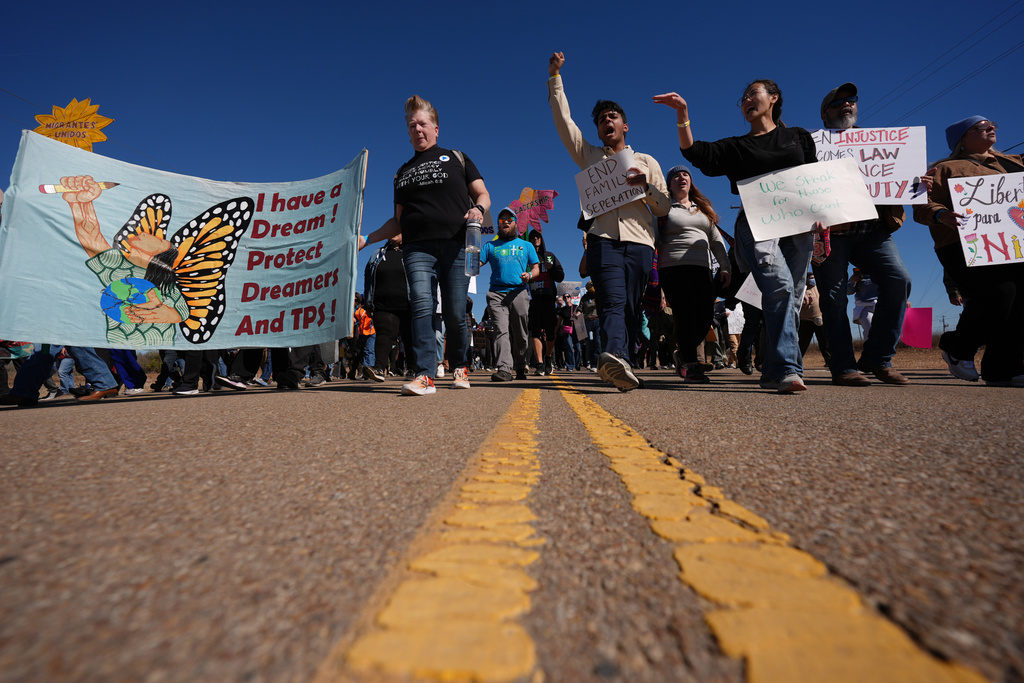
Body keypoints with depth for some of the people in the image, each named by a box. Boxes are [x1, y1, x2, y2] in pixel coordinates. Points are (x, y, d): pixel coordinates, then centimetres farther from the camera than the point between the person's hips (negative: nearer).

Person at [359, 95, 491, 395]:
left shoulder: (456, 158, 18)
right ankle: (425, 375, -18)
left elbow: (483, 194, 12)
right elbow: (399, 220, 25)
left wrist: (479, 208, -11)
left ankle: (459, 368, 15)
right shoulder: (403, 172, 25)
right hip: (417, 249, 2)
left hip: (456, 246, -2)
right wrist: (367, 239, 16)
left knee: (455, 314, -5)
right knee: (421, 306, -16)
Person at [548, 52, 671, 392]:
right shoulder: (589, 156, 25)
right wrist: (555, 77, 18)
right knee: (614, 301, -24)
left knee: (631, 309, -5)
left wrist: (647, 185, -1)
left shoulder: (646, 161, 25)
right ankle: (616, 357, -40)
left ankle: (619, 362, -1)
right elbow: (563, 119, 20)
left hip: (639, 241, 2)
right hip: (603, 239, -2)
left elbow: (665, 207, 17)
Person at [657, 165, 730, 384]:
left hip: (702, 268, 5)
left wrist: (725, 266, 12)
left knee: (705, 316, -4)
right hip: (673, 268, -5)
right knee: (686, 315, -13)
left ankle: (682, 353, 18)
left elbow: (716, 239, 22)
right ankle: (691, 366, -8)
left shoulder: (704, 208, 25)